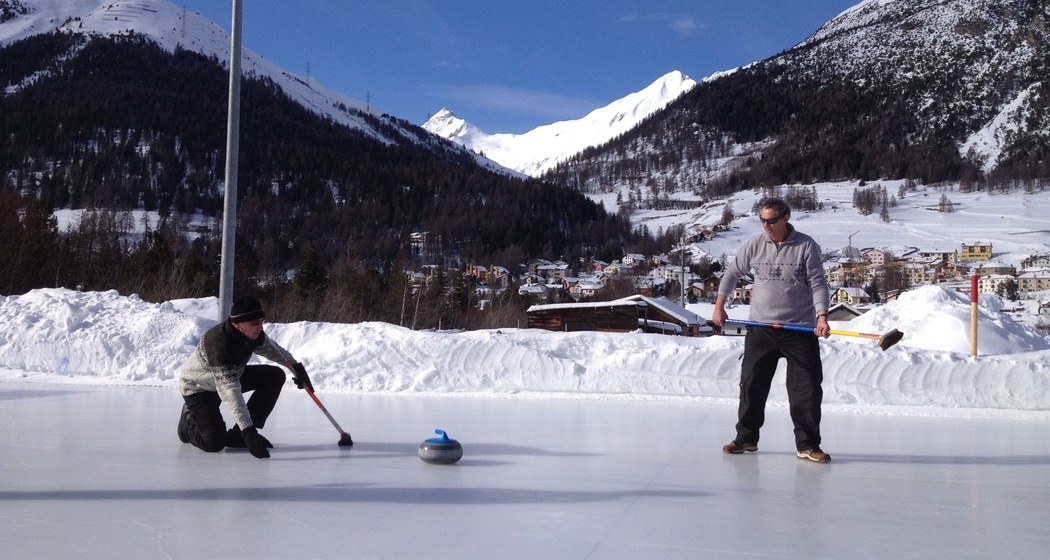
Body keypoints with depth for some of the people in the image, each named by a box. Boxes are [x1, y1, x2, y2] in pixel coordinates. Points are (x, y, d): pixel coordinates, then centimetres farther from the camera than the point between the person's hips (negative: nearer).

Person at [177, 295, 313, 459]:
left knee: (275, 376, -8)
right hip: (198, 387, -8)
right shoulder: (219, 344, -40)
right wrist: (249, 432, -51)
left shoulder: (253, 333, -18)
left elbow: (270, 348, 9)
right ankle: (189, 422, 15)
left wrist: (296, 366, 5)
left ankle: (237, 435, -3)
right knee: (214, 443, -22)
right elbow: (230, 393, -46)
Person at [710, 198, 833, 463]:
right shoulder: (754, 245, 2)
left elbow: (818, 284, -7)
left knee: (807, 389, -1)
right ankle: (746, 438, 21)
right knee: (751, 384, 7)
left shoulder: (807, 246, -5)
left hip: (801, 330, -2)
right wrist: (719, 305, 9)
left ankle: (808, 445, 8)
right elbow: (732, 273, 13)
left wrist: (822, 316, -20)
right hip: (761, 329, 2)